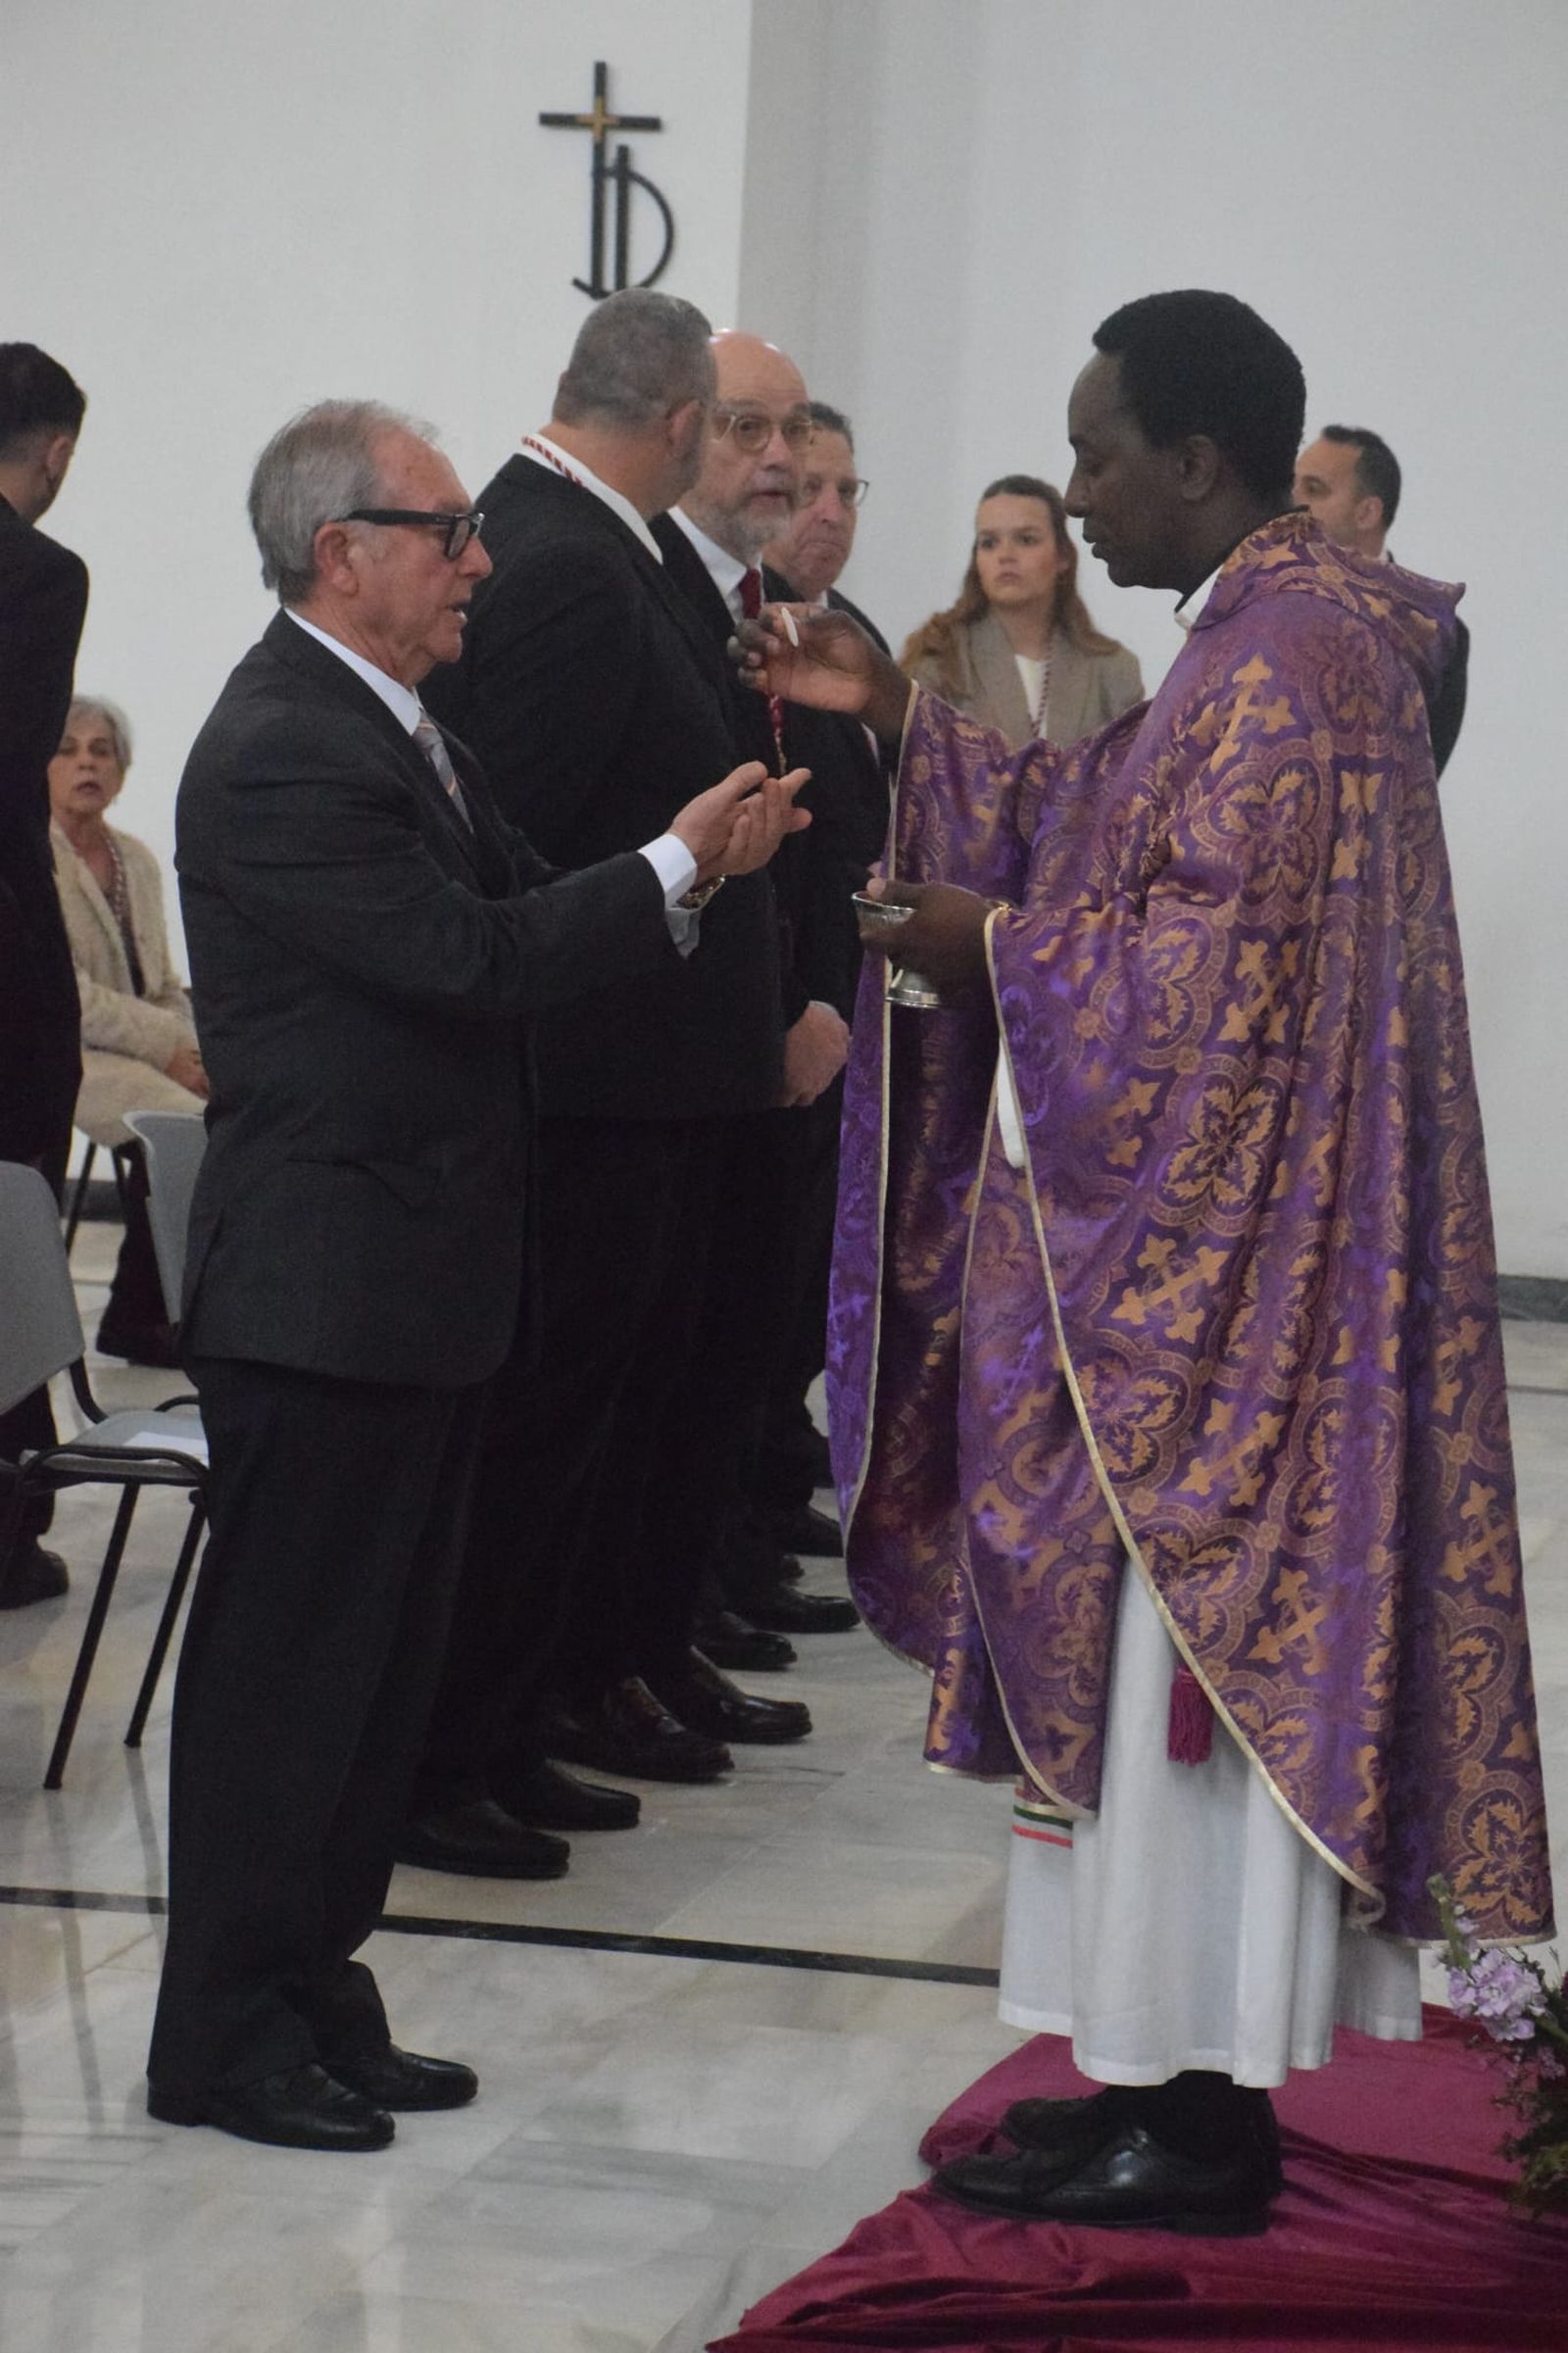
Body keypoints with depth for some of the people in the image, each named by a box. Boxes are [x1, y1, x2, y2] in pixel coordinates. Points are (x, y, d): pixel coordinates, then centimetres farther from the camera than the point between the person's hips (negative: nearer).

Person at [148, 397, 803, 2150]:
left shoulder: (391, 723, 13)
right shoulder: (281, 755, -19)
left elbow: (515, 911, 11)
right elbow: (470, 958, -23)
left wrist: (692, 862, -4)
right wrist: (678, 865, -15)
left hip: (415, 1273, 10)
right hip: (321, 1290, -10)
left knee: (379, 1664, 15)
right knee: (283, 1661, -2)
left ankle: (313, 1994, 24)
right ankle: (224, 2038, 7)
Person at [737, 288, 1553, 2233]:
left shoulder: (1286, 662, -19)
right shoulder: (1271, 634, 13)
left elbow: (1215, 969, -23)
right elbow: (1095, 832, 22)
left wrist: (988, 946, -11)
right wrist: (902, 720, 16)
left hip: (1222, 1258, -10)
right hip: (1189, 1246, 10)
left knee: (1186, 1639, -4)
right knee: (1199, 1649, 13)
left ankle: (1194, 2124, 3)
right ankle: (1187, 2075, 19)